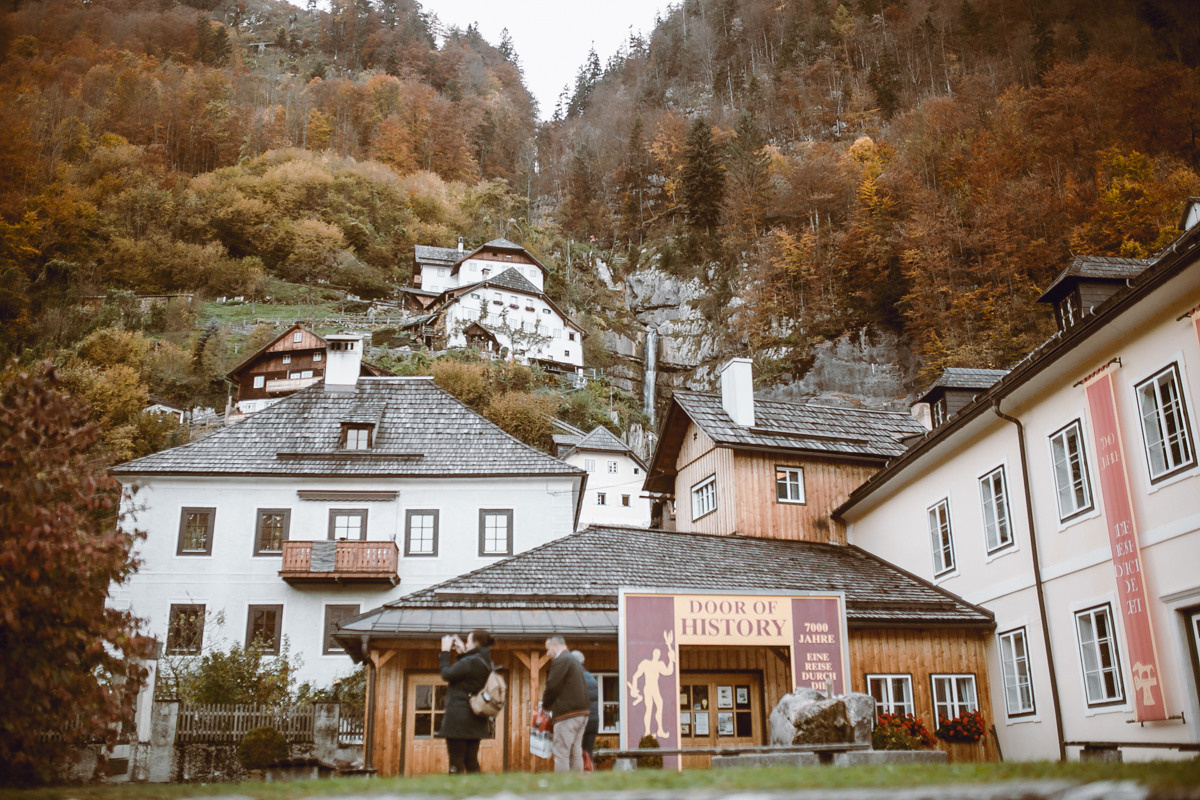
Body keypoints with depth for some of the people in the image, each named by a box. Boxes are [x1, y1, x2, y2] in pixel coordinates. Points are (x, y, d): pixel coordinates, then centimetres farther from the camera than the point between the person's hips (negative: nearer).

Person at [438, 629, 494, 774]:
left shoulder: (470, 662, -18)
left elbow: (447, 674, -15)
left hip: (459, 719, -9)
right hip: (476, 720, 9)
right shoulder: (485, 662, 10)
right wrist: (462, 653, 18)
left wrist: (445, 651, -5)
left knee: (456, 763, -4)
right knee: (472, 762, 12)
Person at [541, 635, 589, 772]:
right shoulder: (574, 660, 22)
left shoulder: (561, 660, -9)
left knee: (561, 754, -7)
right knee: (576, 753, 10)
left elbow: (552, 686, -14)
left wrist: (545, 704, 4)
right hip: (581, 713, 9)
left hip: (567, 715, -9)